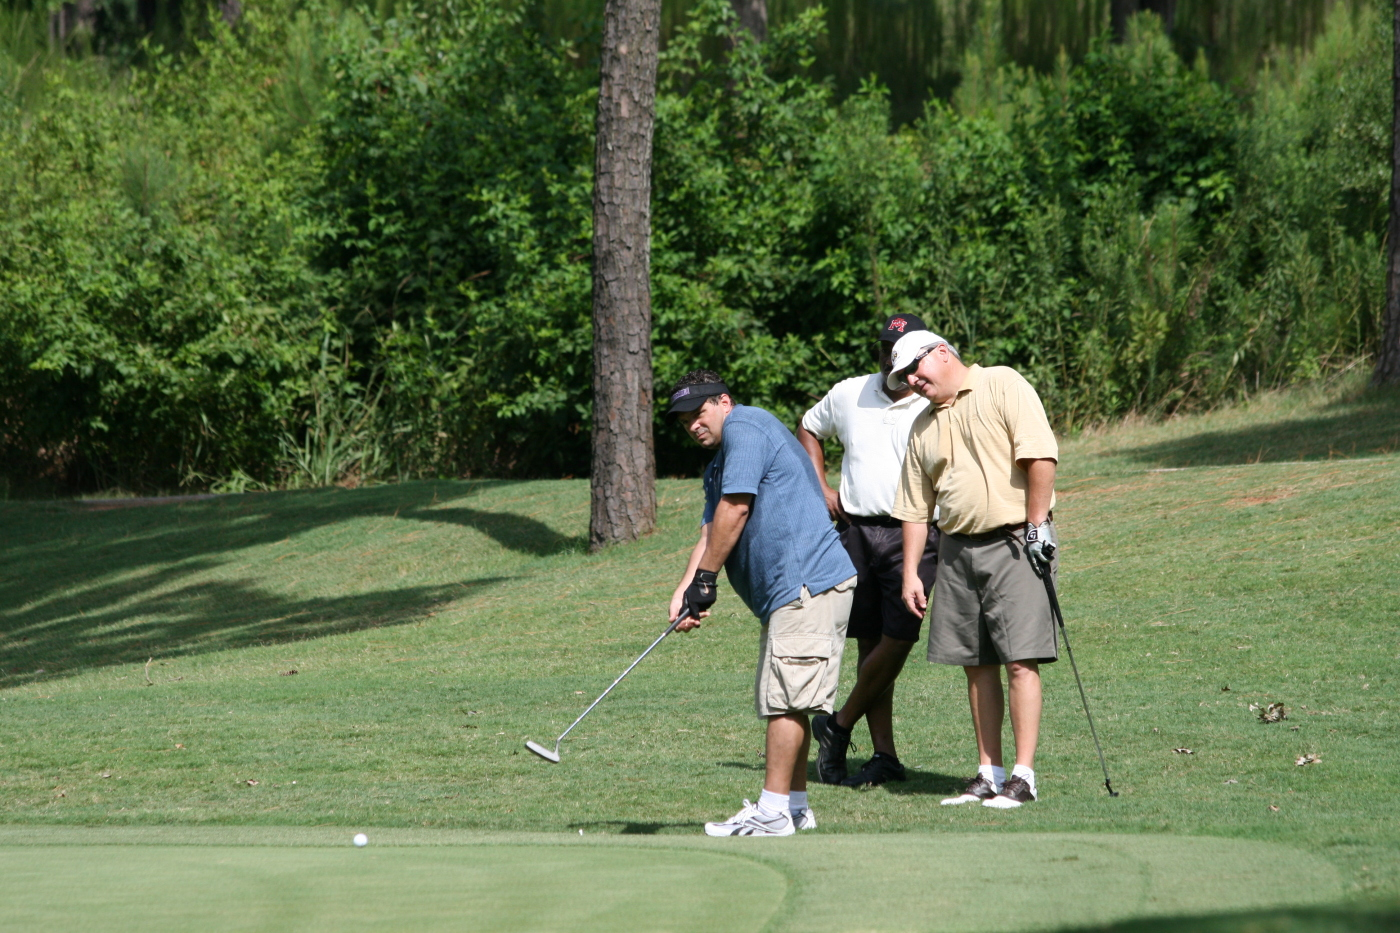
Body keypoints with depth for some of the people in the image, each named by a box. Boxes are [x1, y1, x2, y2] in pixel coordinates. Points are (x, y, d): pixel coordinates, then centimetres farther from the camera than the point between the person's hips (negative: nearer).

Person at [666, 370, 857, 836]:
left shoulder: (746, 427, -6)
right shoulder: (719, 464, 25)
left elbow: (734, 509, -14)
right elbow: (710, 534, 18)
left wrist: (705, 579, -8)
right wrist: (684, 591, 0)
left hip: (808, 585, -11)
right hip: (786, 593, 11)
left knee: (786, 700, -10)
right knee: (783, 703, 13)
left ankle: (773, 811, -10)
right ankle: (794, 804, 18)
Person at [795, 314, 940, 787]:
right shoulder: (847, 395, 10)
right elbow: (808, 429, 28)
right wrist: (821, 487, 16)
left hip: (913, 535, -4)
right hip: (856, 531, 4)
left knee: (897, 639, -11)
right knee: (870, 643, 4)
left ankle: (838, 727, 8)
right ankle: (884, 755, 8)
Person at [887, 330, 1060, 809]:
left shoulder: (1003, 386, -3)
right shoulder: (923, 428, 17)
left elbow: (1040, 455, -12)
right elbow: (915, 508, 18)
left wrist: (1036, 526, -16)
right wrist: (910, 574, 12)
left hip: (1014, 542, -7)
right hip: (956, 550, 7)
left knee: (1020, 660, -10)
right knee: (977, 665, 7)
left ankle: (1023, 775, -10)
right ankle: (989, 773, 12)